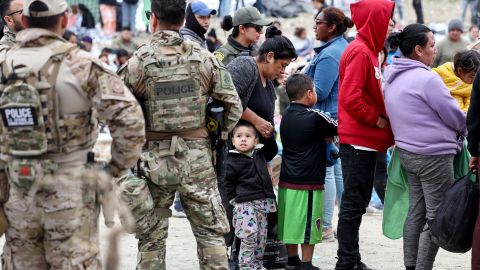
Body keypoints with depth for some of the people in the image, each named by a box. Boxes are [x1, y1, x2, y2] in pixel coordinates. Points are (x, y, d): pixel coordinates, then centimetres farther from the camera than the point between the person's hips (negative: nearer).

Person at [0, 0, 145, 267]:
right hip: (69, 186, -4)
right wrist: (119, 166, -2)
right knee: (75, 263, 2)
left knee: (22, 264, 14)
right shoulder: (79, 64, -10)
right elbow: (128, 117, -15)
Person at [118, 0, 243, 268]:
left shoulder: (139, 61, -7)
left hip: (155, 159, -1)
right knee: (211, 232, 9)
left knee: (151, 236, 8)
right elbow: (233, 106, -1)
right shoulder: (204, 58, -1)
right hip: (197, 158, 1)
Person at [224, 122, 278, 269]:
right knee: (249, 235, -16)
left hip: (263, 202, 6)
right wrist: (234, 200, -6)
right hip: (245, 204, -6)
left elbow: (272, 150, 23)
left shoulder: (260, 155, 10)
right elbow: (228, 184, -3)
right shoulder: (233, 161, -6)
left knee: (261, 236, 8)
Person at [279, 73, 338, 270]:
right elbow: (337, 128, -1)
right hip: (308, 182, -7)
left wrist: (323, 136, 5)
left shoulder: (287, 116, 8)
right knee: (309, 224, 0)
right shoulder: (315, 117, -13)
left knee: (290, 222, 13)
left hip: (287, 180, 7)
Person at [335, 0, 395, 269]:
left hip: (365, 141, 10)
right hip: (358, 141, -10)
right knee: (354, 203, -5)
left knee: (358, 202, 14)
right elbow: (350, 99, -24)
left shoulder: (368, 50, 15)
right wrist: (377, 120, -14)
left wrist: (382, 121, 4)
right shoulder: (360, 52, -16)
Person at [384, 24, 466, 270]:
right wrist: (463, 131, 11)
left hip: (407, 152, 9)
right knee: (437, 217, -3)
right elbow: (454, 116, -11)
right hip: (434, 155, -9)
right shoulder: (426, 79, -19)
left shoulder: (393, 77, 10)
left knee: (416, 212, 14)